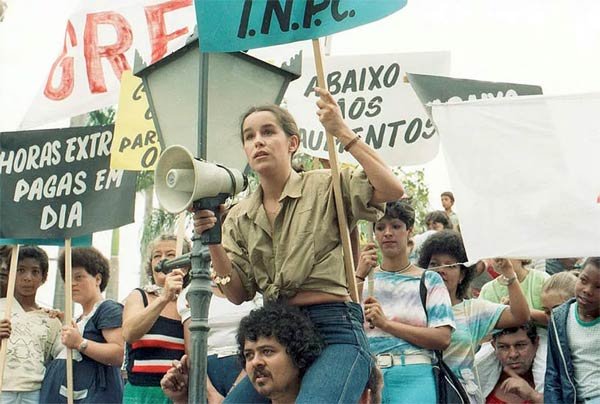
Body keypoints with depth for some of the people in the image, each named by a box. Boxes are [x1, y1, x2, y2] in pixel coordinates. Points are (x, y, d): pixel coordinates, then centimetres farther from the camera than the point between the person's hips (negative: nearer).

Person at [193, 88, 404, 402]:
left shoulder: (326, 187, 1)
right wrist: (213, 243, -7)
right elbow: (239, 293, 8)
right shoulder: (239, 217, 14)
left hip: (334, 331, -5)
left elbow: (391, 190, -15)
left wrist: (342, 132, -14)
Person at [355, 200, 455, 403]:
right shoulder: (364, 279, 13)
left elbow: (443, 338, -3)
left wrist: (386, 323, -8)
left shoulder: (430, 280, 8)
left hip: (413, 377, -1)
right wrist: (359, 276, -6)